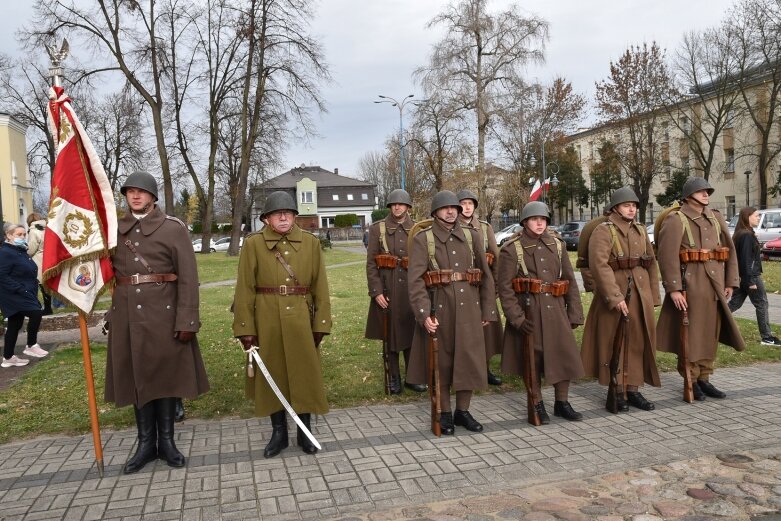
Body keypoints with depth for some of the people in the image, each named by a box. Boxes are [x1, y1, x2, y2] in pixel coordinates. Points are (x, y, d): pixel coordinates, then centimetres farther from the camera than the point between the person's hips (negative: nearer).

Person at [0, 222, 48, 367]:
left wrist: (32, 290, 9)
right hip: (13, 295, -10)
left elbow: (27, 274, 23)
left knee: (15, 325, 13)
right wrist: (21, 289, -26)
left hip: (22, 295, 10)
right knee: (36, 313, -20)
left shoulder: (21, 251, 15)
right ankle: (31, 346, -5)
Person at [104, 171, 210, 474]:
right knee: (136, 375, 9)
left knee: (166, 373, 5)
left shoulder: (173, 228, -4)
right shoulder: (115, 229, 9)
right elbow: (106, 270, 16)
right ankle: (146, 443, 21)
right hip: (127, 313, 4)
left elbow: (188, 277, -8)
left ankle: (167, 441, 19)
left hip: (163, 312, -3)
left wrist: (186, 320, -14)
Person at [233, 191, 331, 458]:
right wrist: (245, 328, -7)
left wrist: (321, 323, -2)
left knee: (305, 375, 8)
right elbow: (245, 290, -3)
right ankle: (278, 432, 27)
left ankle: (305, 432, 25)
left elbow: (320, 287, 1)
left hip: (301, 320, 1)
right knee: (271, 375, 10)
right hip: (267, 321, 0)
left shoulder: (311, 243, 1)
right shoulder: (253, 244, -2)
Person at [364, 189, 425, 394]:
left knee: (412, 333, 7)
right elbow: (371, 263, -2)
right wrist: (376, 291, -10)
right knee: (391, 335, 7)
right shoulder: (377, 229, 2)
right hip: (387, 290, -1)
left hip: (411, 290, 1)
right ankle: (394, 378, 19)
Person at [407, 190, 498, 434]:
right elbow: (416, 280, -10)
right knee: (441, 362, 7)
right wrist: (424, 314, -19)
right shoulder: (422, 239, -2)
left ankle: (463, 411, 23)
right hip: (438, 310, -3)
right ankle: (445, 413, 22)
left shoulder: (472, 236, 8)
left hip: (469, 309, 3)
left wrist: (487, 310, 8)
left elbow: (486, 275, 10)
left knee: (469, 360, 6)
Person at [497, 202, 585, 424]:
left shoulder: (557, 245, 8)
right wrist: (517, 318, -15)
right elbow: (505, 288, -9)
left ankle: (562, 403, 23)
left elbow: (570, 281, 10)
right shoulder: (511, 249, -6)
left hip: (556, 311, 4)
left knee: (565, 355, 5)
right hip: (529, 312, -4)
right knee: (532, 359, 5)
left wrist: (574, 314, 5)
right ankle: (537, 405, 22)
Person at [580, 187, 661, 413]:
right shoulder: (603, 231, -8)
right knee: (615, 345, 2)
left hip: (641, 296, 6)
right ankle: (617, 392, 13)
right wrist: (615, 297, -23)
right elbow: (599, 265, -18)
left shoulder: (640, 230, 14)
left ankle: (633, 390, 21)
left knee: (638, 343, 9)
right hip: (615, 295, -6)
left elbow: (652, 264, 16)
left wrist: (653, 296, 11)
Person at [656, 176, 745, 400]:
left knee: (711, 332, 12)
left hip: (715, 285, 7)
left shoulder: (716, 218, 14)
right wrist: (673, 289, -20)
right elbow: (667, 256, -15)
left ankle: (704, 378, 24)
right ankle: (690, 381, 12)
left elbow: (730, 250, 17)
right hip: (689, 283, -7)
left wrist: (730, 282, 10)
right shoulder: (675, 220, -7)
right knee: (690, 334, 0)